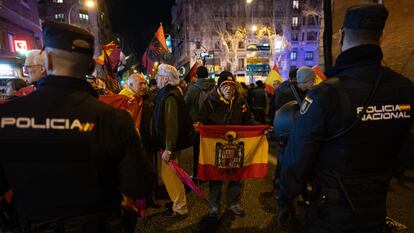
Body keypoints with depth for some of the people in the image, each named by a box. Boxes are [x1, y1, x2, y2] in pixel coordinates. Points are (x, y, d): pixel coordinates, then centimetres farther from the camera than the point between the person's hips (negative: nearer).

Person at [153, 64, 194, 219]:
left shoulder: (170, 96, -22)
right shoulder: (167, 93, 10)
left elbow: (171, 125, -27)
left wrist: (169, 149, -26)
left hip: (172, 143, -10)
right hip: (173, 142, 10)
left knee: (168, 175, -1)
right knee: (172, 174, 20)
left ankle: (180, 209, 13)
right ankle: (178, 200, 37)